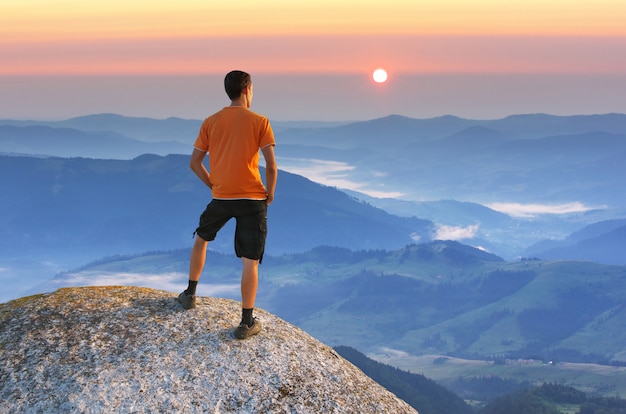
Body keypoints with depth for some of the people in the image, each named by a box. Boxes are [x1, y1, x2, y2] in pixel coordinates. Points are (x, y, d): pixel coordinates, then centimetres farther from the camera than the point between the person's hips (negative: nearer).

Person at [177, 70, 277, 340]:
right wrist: (269, 194, 3)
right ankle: (247, 323, 2)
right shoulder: (259, 122, -6)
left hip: (221, 197, 3)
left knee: (201, 239, 29)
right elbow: (271, 166, -12)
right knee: (250, 261, 1)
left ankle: (190, 295, 36)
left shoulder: (210, 122, 4)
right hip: (253, 198, -3)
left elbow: (194, 163, 5)